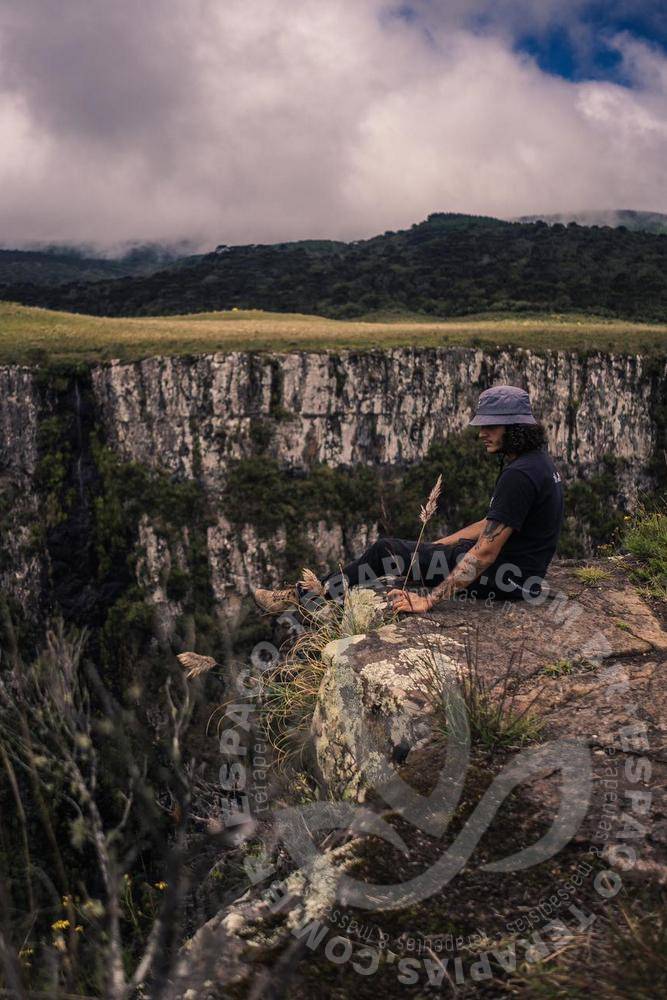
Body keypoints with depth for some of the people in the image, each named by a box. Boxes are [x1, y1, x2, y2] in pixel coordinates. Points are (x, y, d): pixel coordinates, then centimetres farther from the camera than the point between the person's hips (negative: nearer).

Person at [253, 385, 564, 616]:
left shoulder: (519, 475, -24)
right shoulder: (536, 461, 11)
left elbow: (486, 553, -27)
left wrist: (429, 600, -26)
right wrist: (430, 548, 18)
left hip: (506, 579, -10)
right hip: (513, 571, 10)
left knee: (387, 551, -4)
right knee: (395, 548, 13)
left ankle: (308, 595, 10)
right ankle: (322, 588, 17)